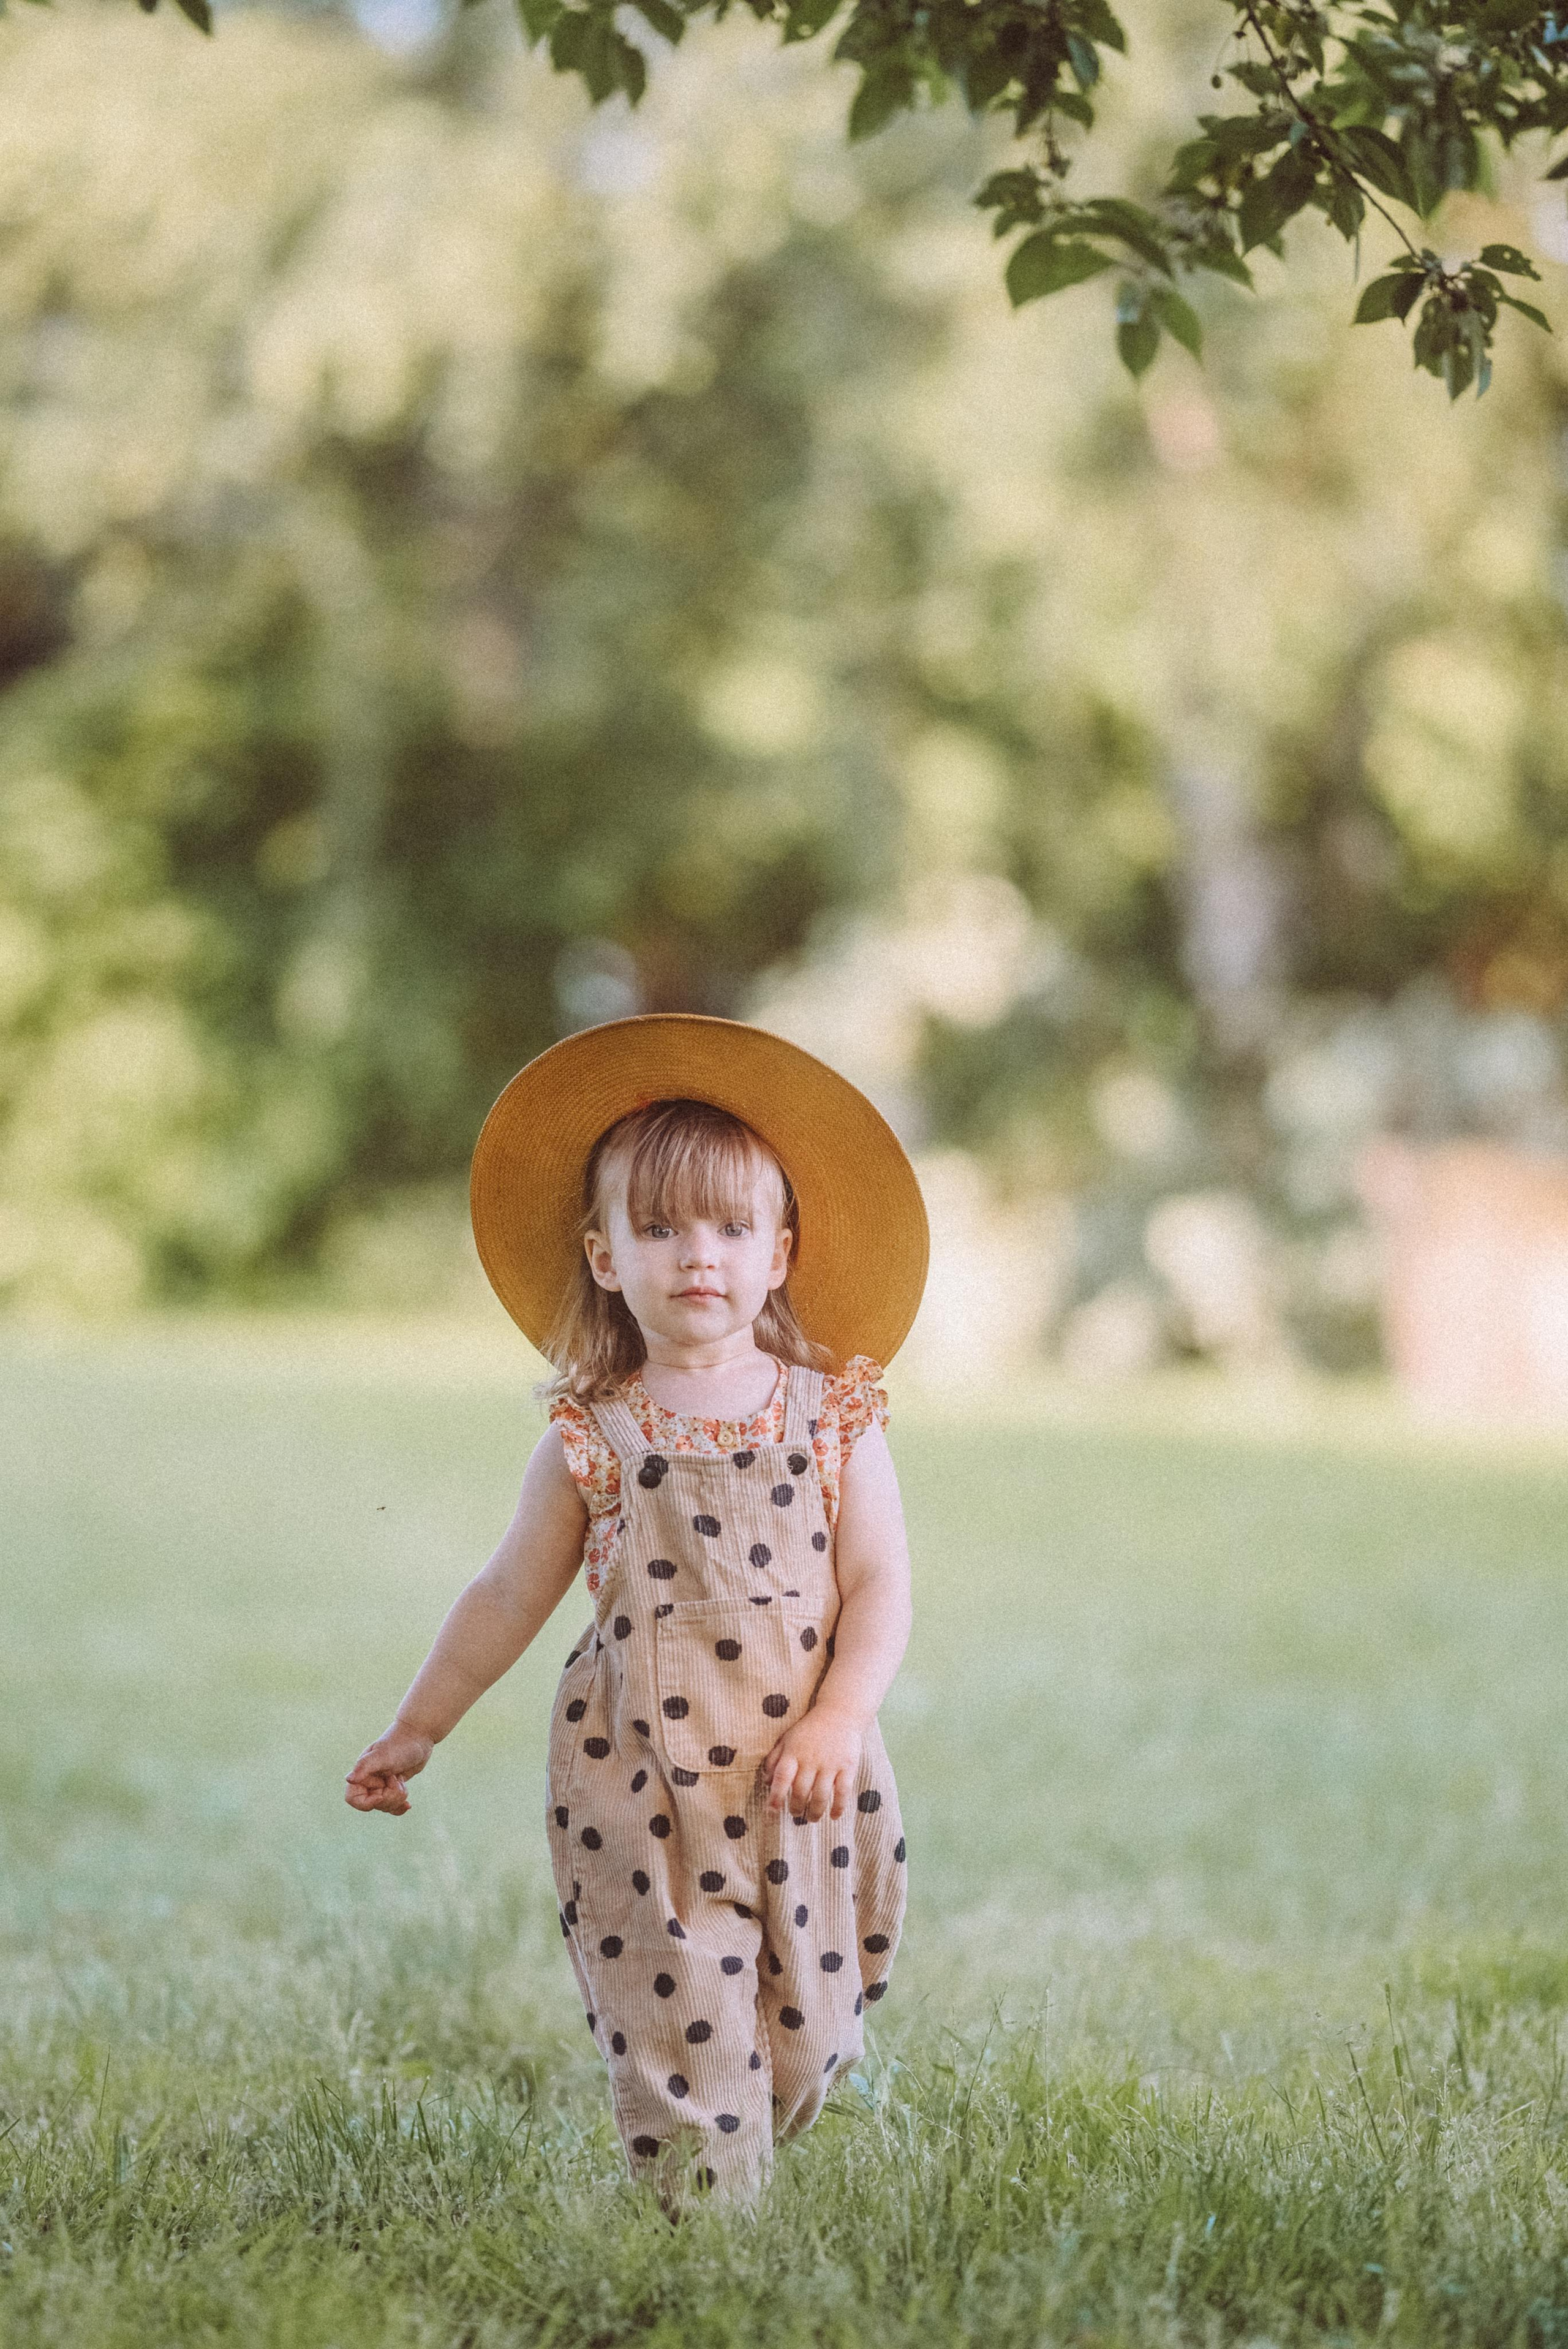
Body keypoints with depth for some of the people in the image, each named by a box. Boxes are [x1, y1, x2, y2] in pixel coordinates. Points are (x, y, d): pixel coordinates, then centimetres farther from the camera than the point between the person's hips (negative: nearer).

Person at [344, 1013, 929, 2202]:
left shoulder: (833, 1417, 2)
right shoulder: (594, 1438, 2)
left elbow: (880, 1585, -1)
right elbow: (509, 1597, 11)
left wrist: (837, 1721, -16)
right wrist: (416, 1730, 16)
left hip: (803, 1784, 1)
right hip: (641, 1788, -1)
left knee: (808, 2035, 8)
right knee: (677, 2026, -7)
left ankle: (749, 2165, 33)